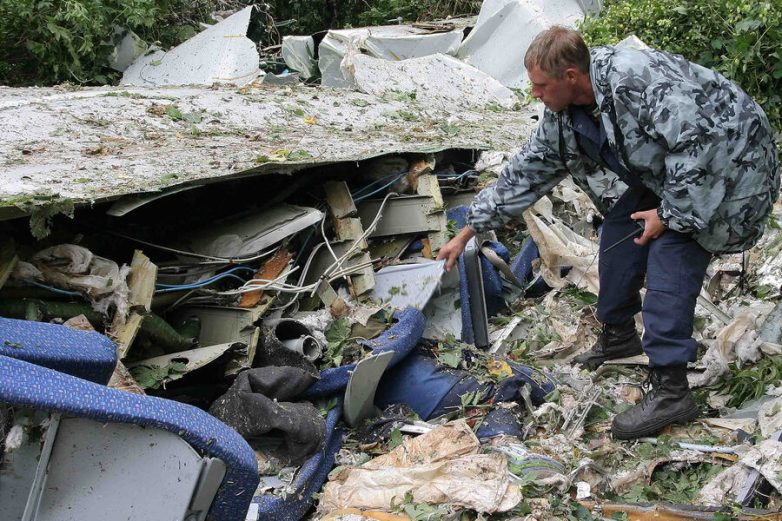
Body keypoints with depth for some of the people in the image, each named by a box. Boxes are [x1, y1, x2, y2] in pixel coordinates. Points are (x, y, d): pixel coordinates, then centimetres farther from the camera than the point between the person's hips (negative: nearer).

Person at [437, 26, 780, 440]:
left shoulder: (635, 79, -33)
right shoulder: (563, 116, -3)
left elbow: (695, 141, -33)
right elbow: (525, 173, 4)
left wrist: (671, 214, -24)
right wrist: (466, 233, 6)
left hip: (727, 166, -9)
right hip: (668, 172, 9)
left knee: (669, 256, -20)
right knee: (619, 230, 8)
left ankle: (670, 391, -17)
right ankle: (618, 336, 30)